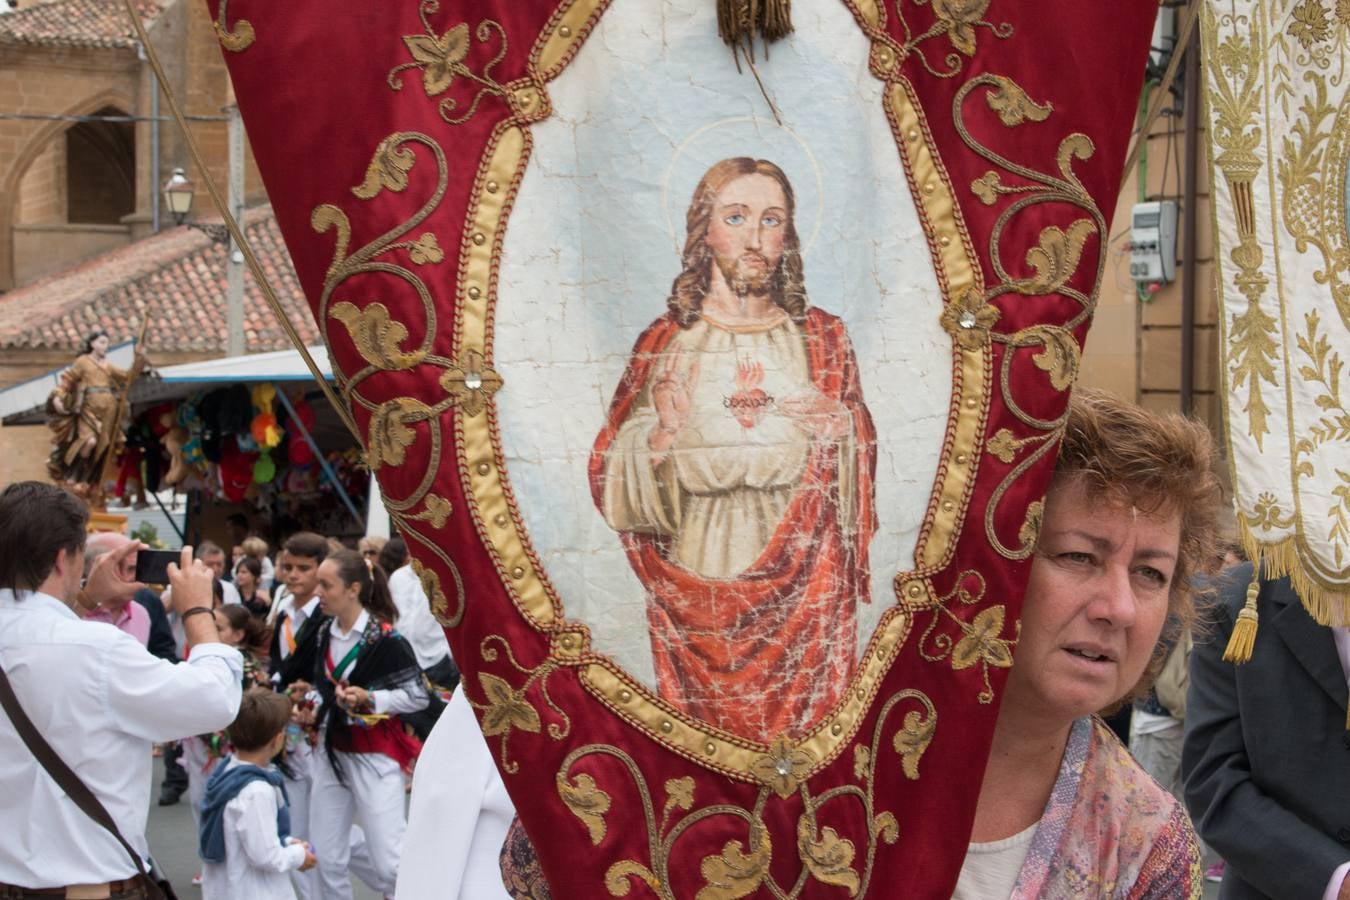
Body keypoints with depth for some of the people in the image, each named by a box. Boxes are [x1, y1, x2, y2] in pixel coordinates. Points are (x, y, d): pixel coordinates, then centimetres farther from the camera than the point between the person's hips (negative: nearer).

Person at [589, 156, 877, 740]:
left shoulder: (821, 338, 3)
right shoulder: (666, 342, -1)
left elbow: (858, 471, 9)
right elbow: (614, 482, 0)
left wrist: (839, 435, -11)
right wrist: (660, 436, -19)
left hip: (803, 582, 1)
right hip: (698, 579, -1)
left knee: (803, 722, 6)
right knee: (704, 731, 6)